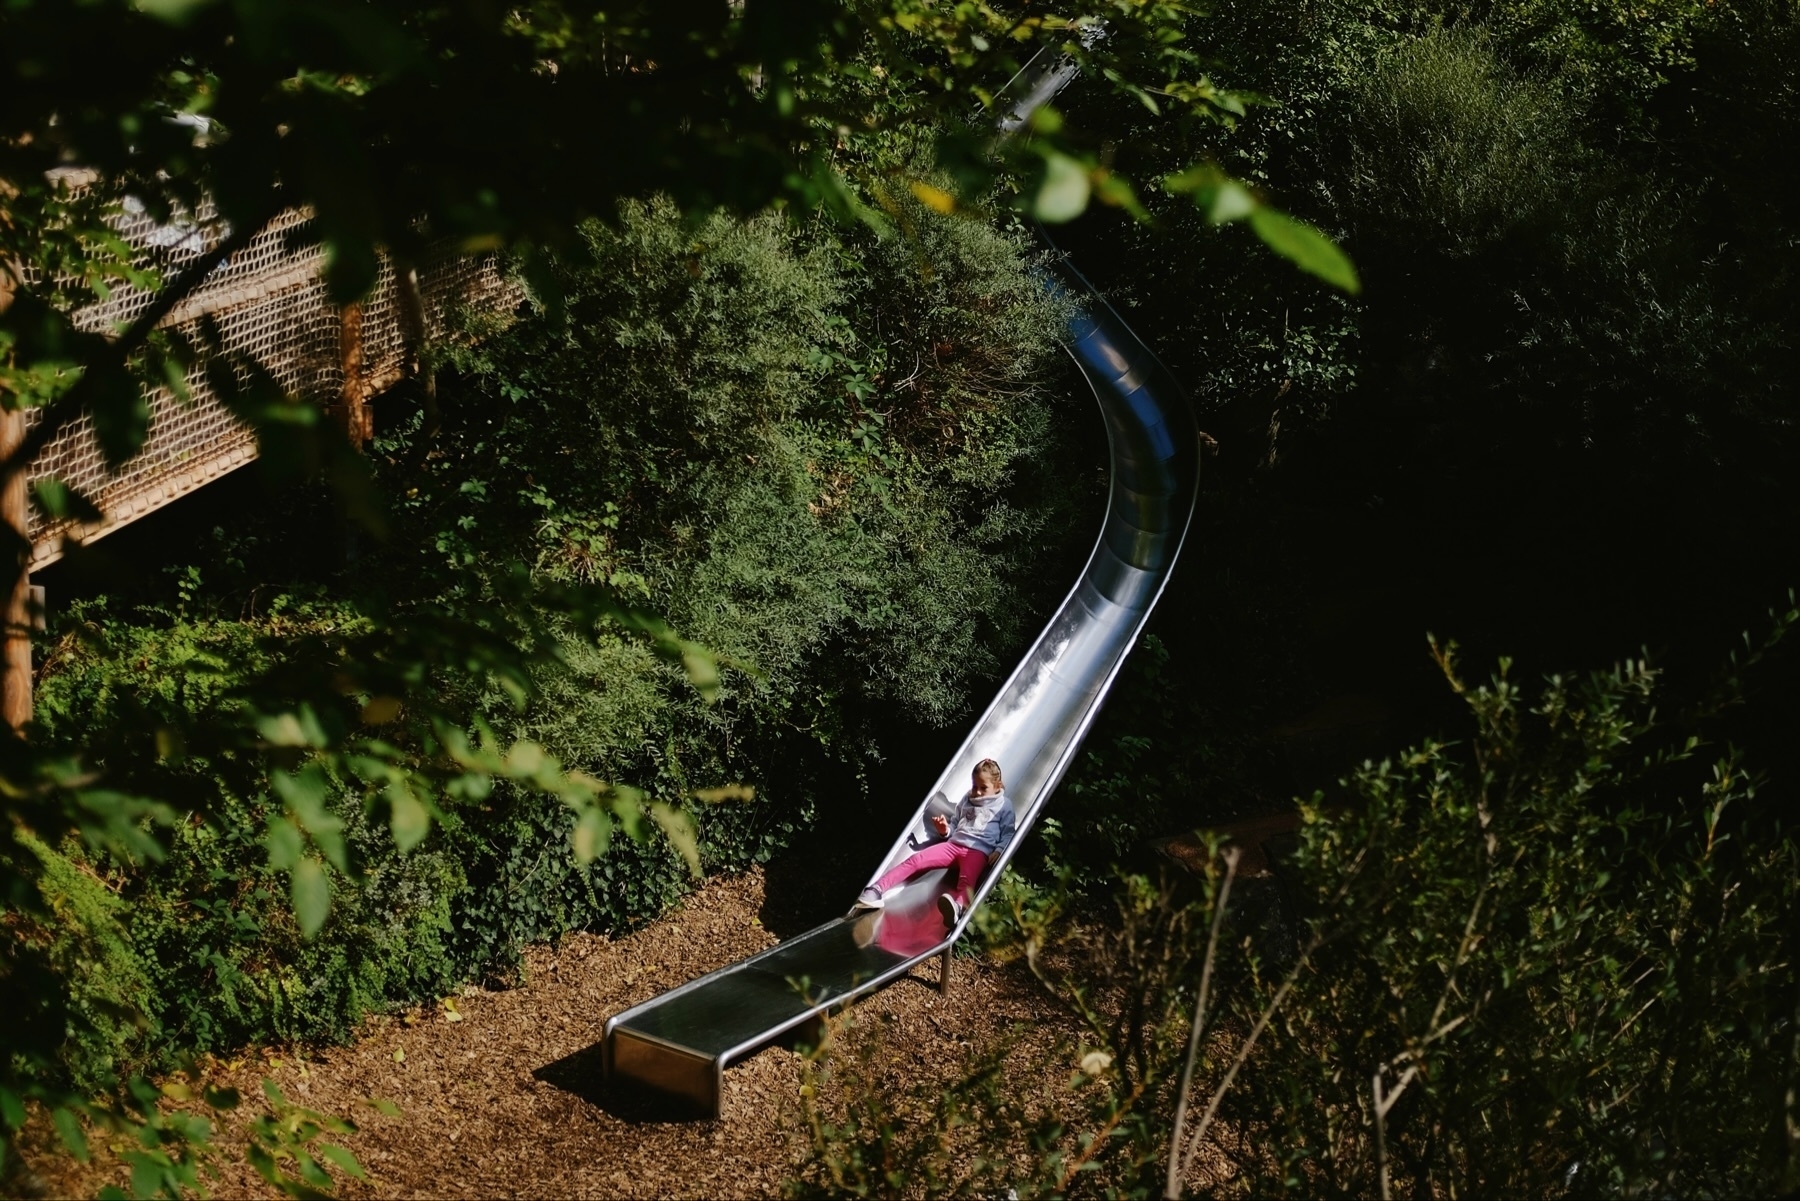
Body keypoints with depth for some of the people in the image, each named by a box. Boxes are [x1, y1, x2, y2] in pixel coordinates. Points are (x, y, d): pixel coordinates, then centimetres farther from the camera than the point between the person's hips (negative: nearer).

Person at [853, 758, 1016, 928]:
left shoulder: (1004, 805, 11)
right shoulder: (966, 801, 26)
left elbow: (1008, 835, 5)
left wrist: (998, 851, -14)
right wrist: (945, 830, 5)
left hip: (978, 851, -5)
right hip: (953, 844, 5)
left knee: (966, 880, -37)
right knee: (915, 859, -15)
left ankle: (958, 906, -72)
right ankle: (877, 889, -23)